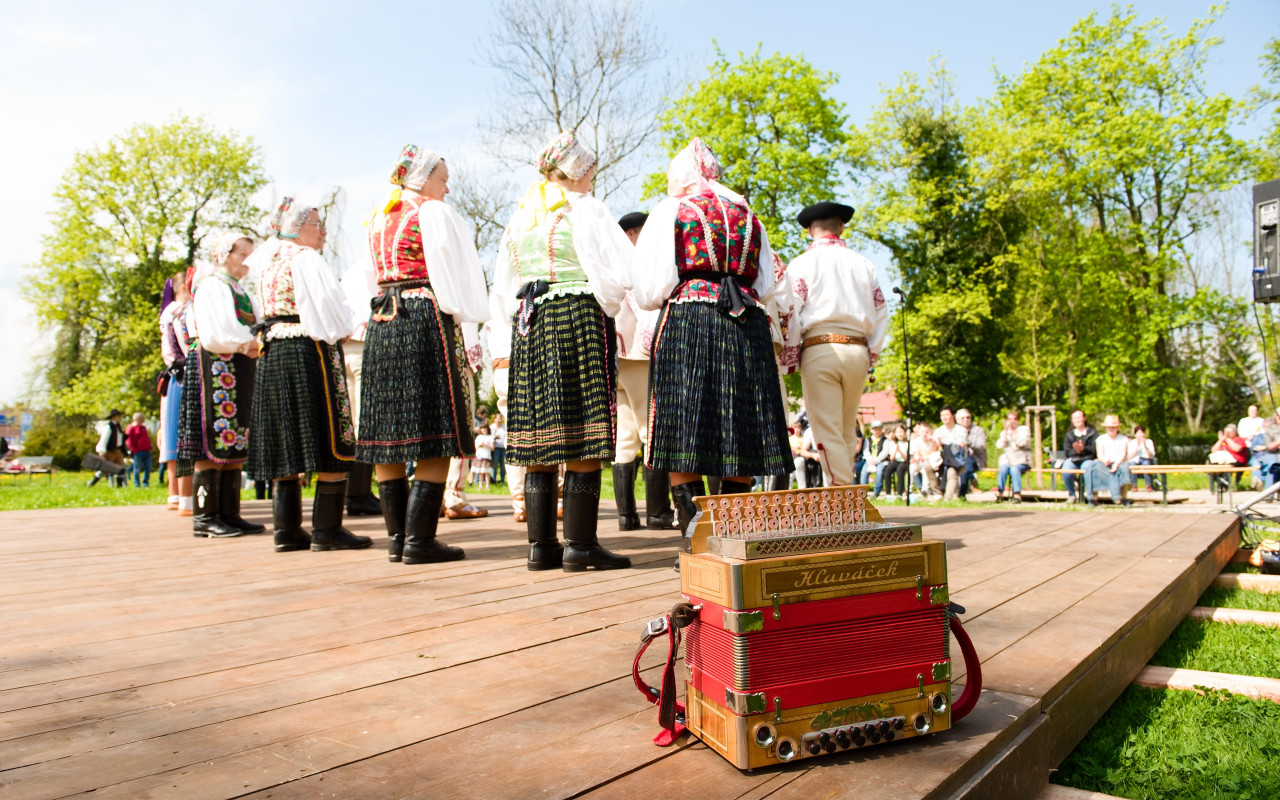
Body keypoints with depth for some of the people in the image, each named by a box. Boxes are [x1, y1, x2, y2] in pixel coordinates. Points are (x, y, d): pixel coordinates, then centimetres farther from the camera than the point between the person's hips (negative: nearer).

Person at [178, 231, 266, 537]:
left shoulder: (242, 293, 22)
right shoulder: (211, 286, -2)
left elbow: (255, 332, 18)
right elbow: (212, 336, -14)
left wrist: (255, 345, -2)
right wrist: (246, 345, -9)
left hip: (242, 371, 8)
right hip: (216, 369, -8)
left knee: (235, 444, 5)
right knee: (213, 445, -8)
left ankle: (229, 513, 8)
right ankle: (204, 517, -5)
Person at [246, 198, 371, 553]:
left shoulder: (266, 262, 19)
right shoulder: (306, 259, -7)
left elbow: (267, 312, 21)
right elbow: (329, 310, -16)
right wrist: (341, 331, 3)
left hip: (272, 354, 9)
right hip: (311, 352, -9)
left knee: (288, 446, 8)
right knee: (332, 444, -6)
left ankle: (287, 530, 9)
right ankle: (327, 530, -6)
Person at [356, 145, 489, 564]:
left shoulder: (378, 219, 20)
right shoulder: (434, 213, -2)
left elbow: (378, 276, 21)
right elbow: (451, 275, -7)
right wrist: (465, 320, -3)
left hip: (382, 322, 8)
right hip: (427, 321, -8)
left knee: (390, 434, 6)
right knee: (435, 434, -6)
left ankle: (396, 537, 10)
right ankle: (419, 539, -8)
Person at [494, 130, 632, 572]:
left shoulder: (520, 216, 19)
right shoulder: (583, 208, -1)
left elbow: (503, 286, 22)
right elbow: (621, 269, -9)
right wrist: (606, 306, 5)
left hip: (529, 326, 7)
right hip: (580, 318, -6)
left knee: (541, 437, 5)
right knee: (582, 438, -6)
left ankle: (541, 544, 8)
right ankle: (580, 544, -5)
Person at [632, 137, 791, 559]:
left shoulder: (670, 211, 7)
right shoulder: (748, 215, 20)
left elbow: (650, 288, -2)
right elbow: (765, 284, 20)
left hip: (687, 321, -4)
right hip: (748, 326, 4)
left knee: (683, 435, -3)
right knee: (737, 435, 5)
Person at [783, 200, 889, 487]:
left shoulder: (801, 264, 2)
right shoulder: (862, 263, 13)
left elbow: (791, 313, -4)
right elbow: (881, 313, 12)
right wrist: (871, 355, 18)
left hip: (819, 348, -4)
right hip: (857, 350, 4)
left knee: (828, 431, -3)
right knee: (847, 432, 12)